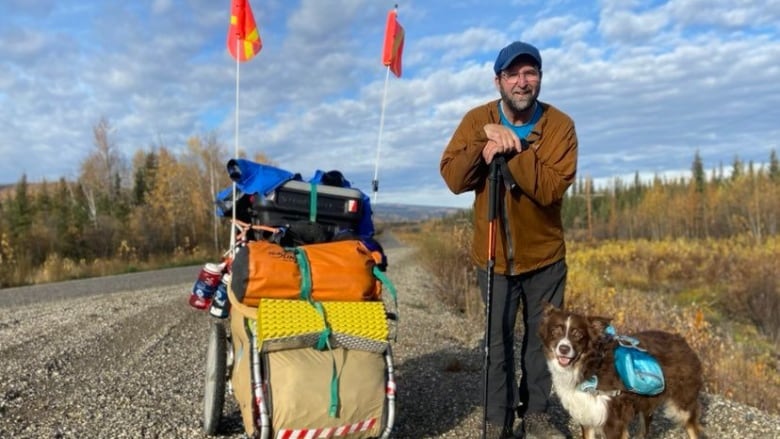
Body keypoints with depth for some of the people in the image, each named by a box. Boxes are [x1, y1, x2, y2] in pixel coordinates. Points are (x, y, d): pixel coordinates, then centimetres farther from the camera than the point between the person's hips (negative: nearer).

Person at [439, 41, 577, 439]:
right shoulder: (477, 120, -6)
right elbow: (453, 179, -16)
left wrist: (508, 149, -30)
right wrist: (486, 138, -27)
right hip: (495, 255, 0)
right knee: (497, 342, 9)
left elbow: (552, 187, -23)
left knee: (542, 338, 13)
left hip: (545, 256, 0)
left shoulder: (559, 125, -9)